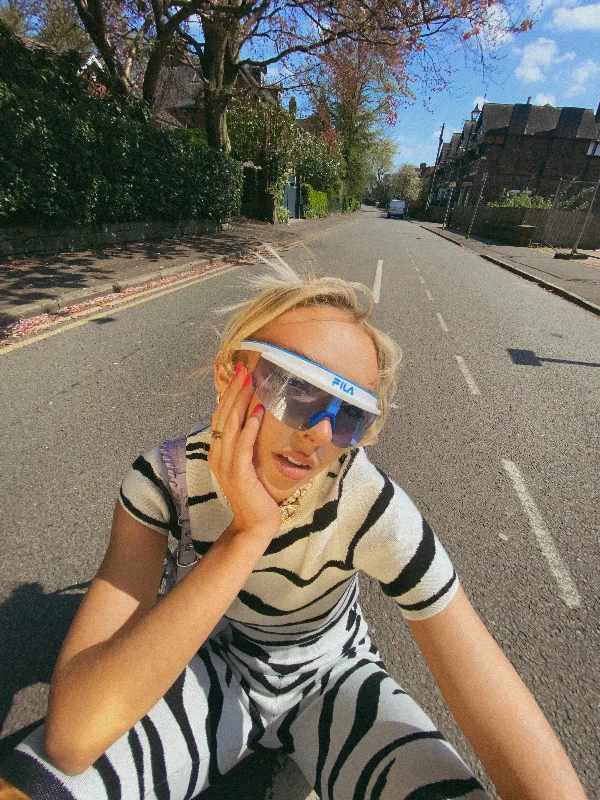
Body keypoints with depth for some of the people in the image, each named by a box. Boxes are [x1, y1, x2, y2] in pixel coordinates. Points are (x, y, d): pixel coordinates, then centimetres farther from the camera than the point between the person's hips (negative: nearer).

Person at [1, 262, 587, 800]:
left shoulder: (374, 513, -29)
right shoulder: (168, 479, -24)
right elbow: (71, 735, -32)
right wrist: (247, 535, -41)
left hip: (334, 682, 1)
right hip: (216, 672, 0)